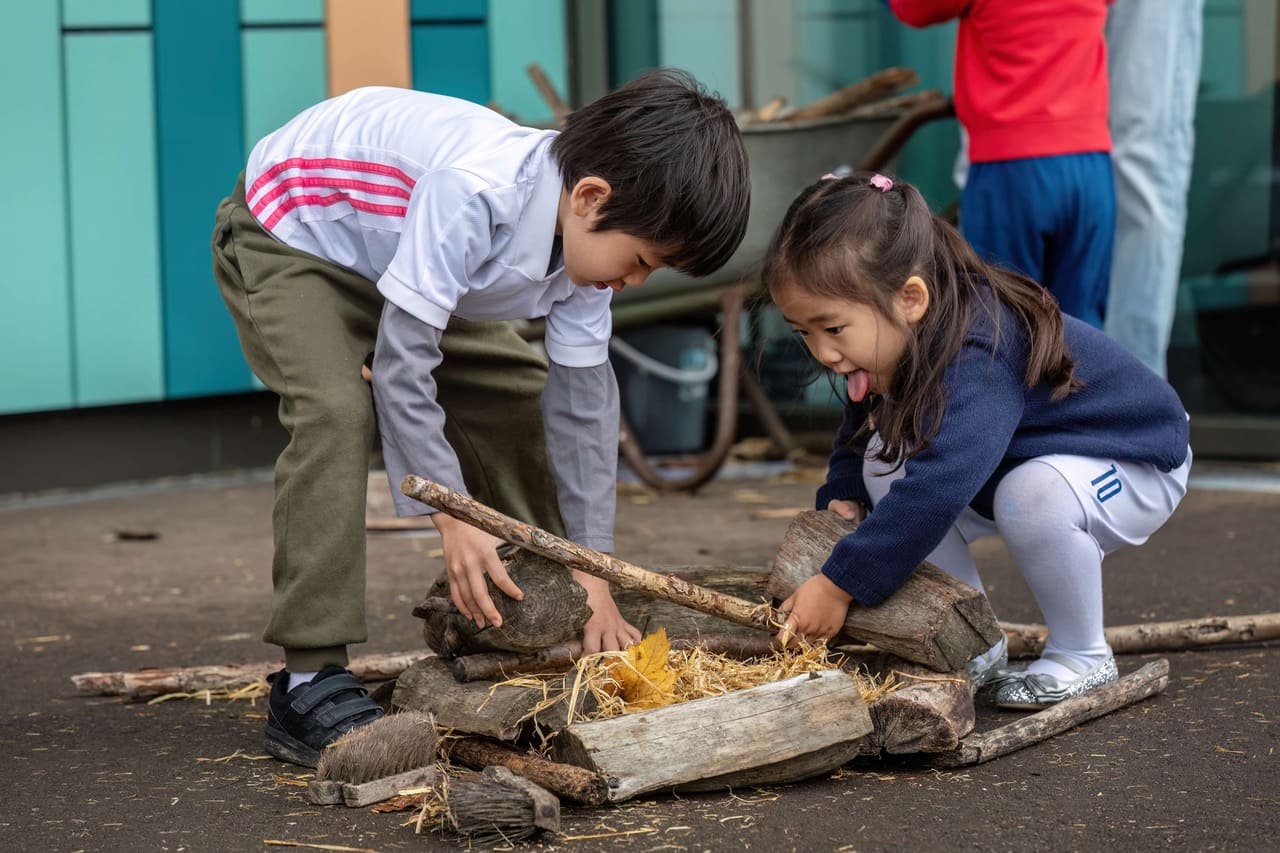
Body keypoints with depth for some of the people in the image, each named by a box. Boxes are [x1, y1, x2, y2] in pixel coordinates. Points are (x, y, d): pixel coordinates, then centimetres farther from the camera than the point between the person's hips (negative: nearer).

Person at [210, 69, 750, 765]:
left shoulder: (587, 232, -15)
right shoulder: (471, 195, -41)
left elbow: (581, 400, -8)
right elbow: (401, 364, -35)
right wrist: (453, 518, -32)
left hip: (394, 251, 8)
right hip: (286, 238, -8)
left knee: (519, 398, 3)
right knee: (335, 409, -30)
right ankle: (308, 682, -27)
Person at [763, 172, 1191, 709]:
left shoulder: (976, 353, -39)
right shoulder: (886, 341, -12)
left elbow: (938, 486, -48)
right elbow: (857, 436, 5)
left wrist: (837, 585, -45)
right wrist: (841, 498, -17)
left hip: (1138, 469, -8)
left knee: (1036, 493, -39)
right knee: (884, 461, -10)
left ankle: (1082, 657, -13)